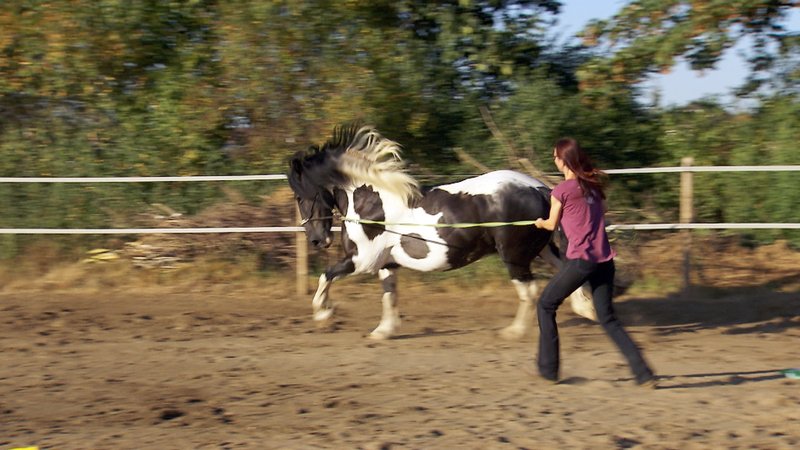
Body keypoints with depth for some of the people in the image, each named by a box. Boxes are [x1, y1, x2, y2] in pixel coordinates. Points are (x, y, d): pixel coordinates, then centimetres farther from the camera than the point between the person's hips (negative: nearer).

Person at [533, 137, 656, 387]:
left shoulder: (561, 191, -6)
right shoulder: (595, 184, 11)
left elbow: (552, 225, 7)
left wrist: (540, 223, 28)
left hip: (580, 259, -6)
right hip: (604, 259, 6)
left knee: (546, 306, 13)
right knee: (608, 318, 10)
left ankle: (548, 368, 14)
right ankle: (643, 373, -3)